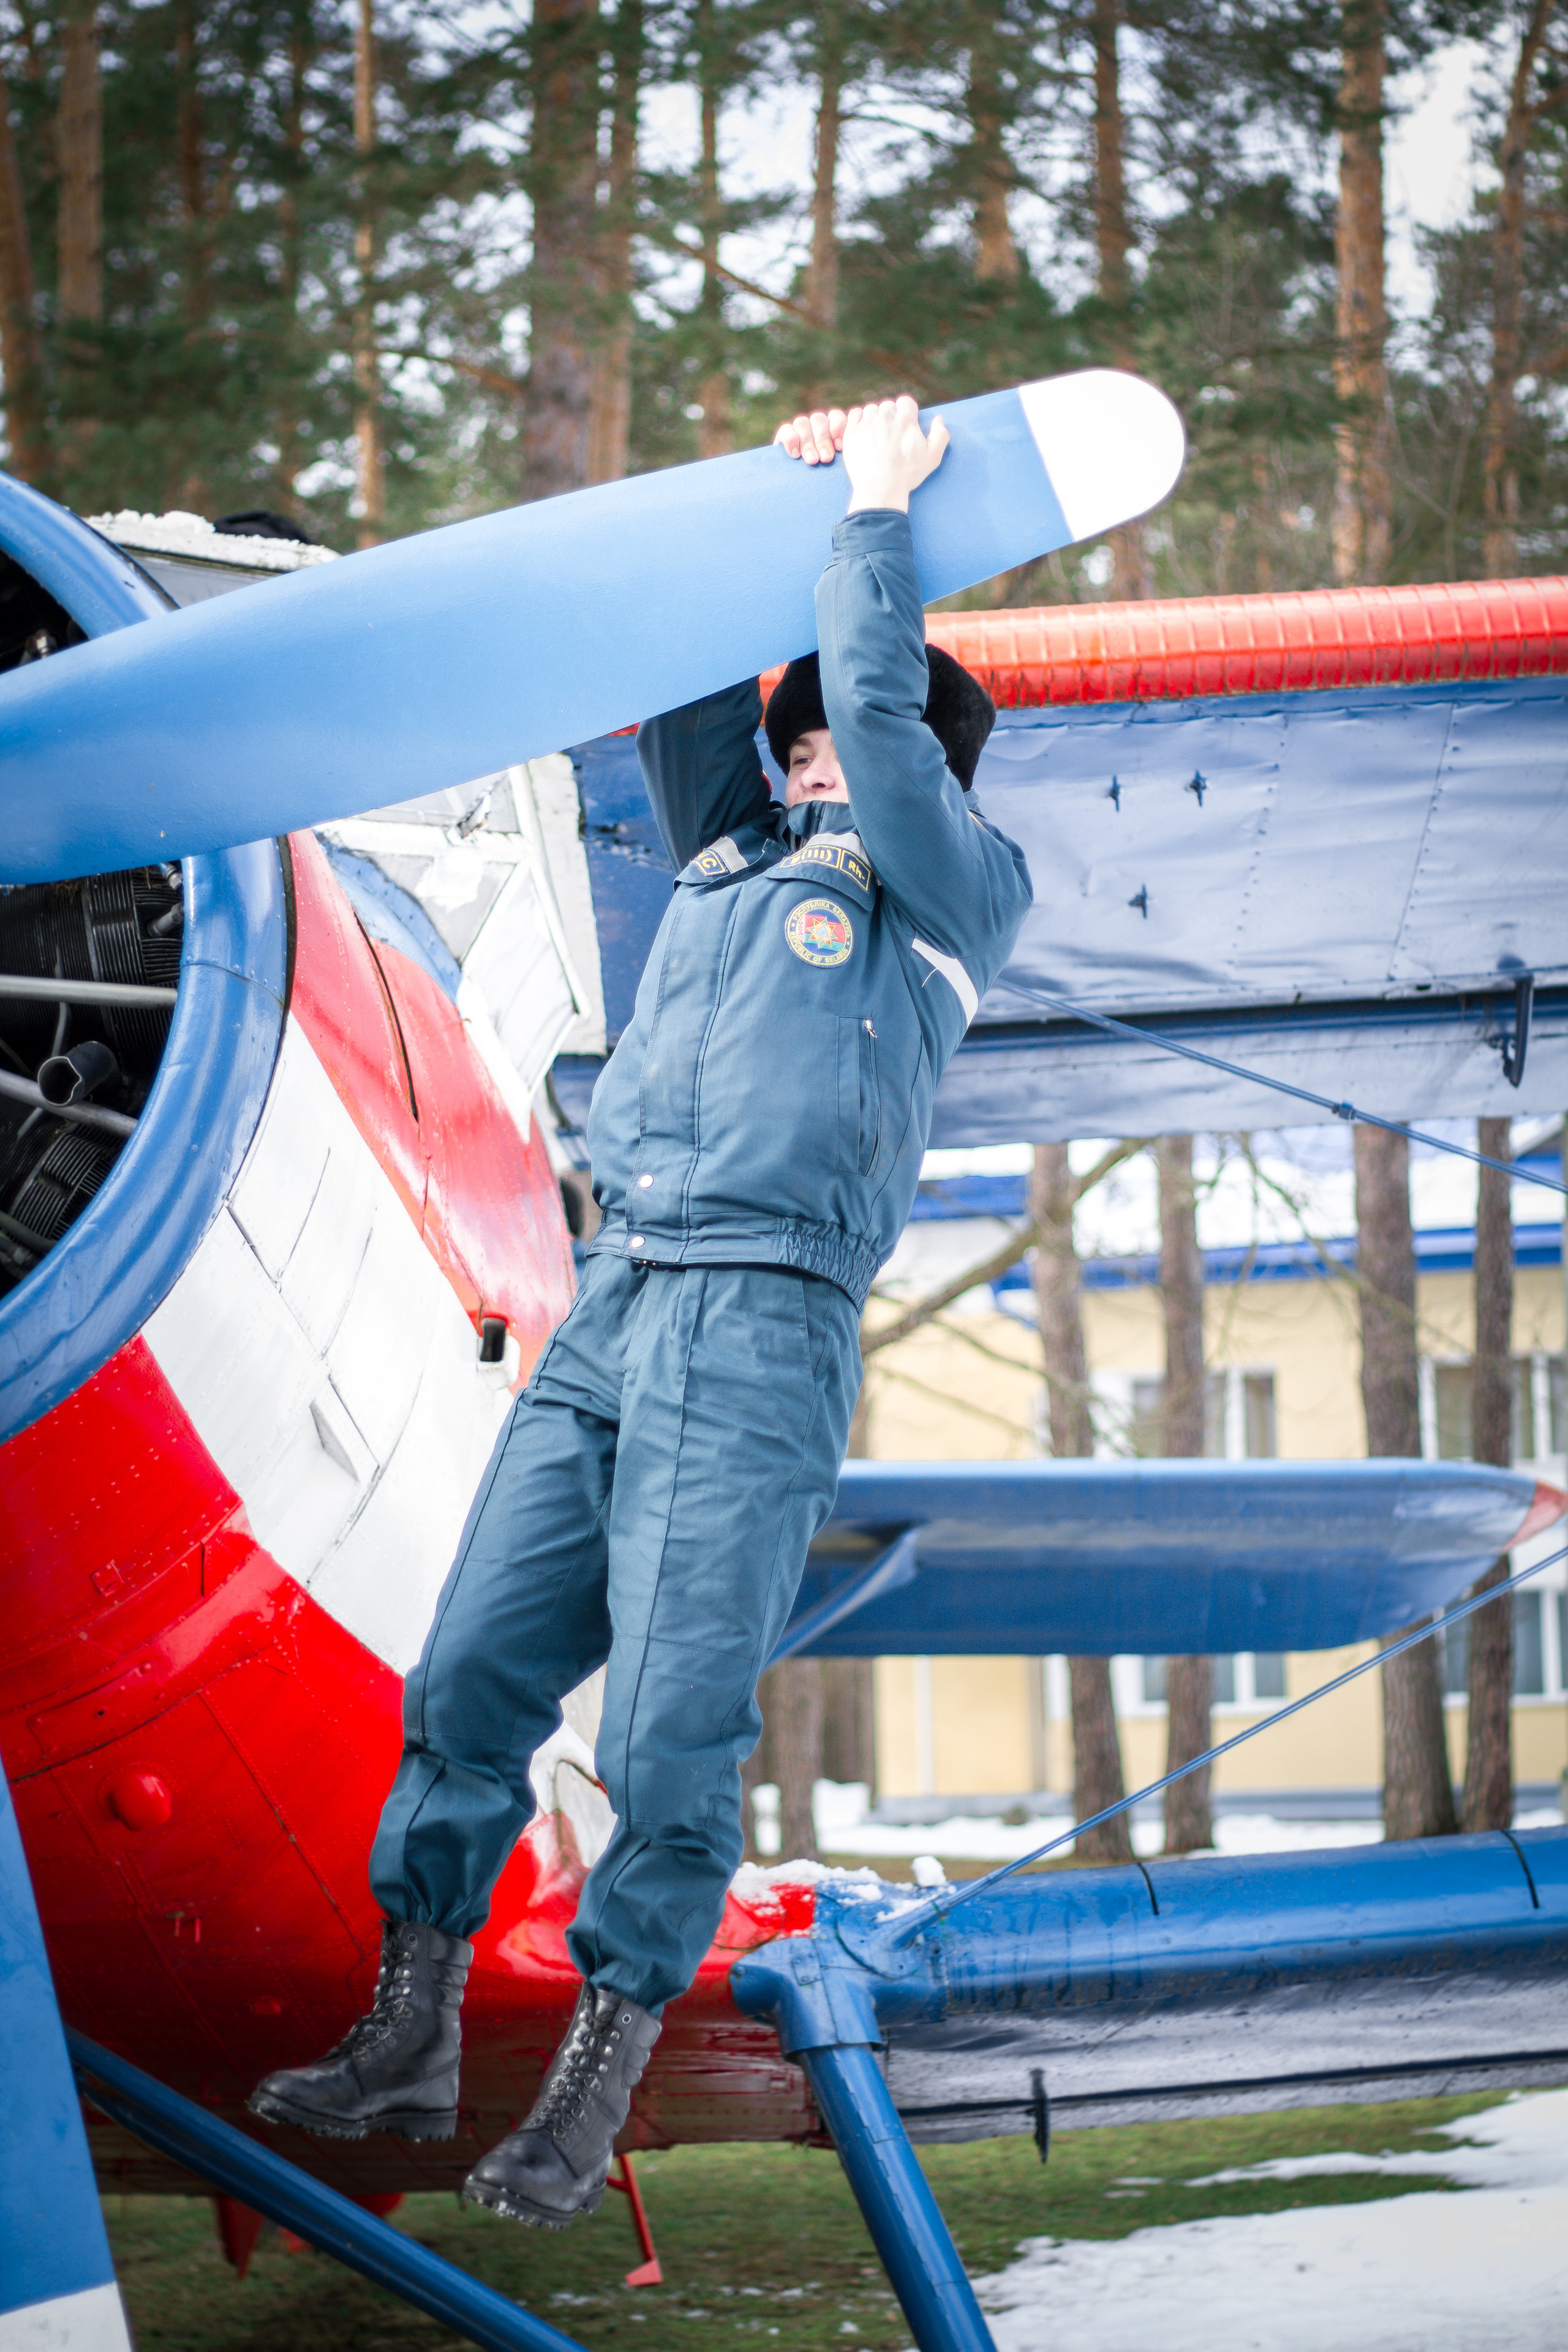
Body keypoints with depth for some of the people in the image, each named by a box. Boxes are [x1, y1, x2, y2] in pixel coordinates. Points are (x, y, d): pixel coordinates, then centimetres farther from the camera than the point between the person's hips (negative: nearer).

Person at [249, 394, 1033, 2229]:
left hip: (762, 1327, -6)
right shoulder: (735, 852, 23)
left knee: (672, 1735, -9)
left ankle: (596, 2088, 0)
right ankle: (409, 2041, 9)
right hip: (607, 1308, 6)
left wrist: (877, 505, 7)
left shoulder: (956, 890, 7)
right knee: (471, 1675, 1)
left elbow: (879, 703, -5)